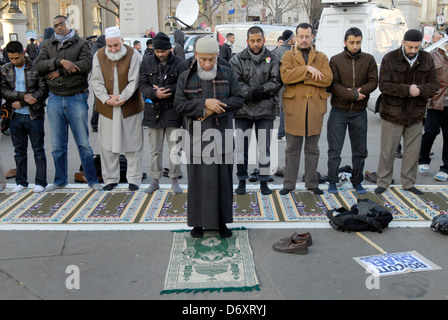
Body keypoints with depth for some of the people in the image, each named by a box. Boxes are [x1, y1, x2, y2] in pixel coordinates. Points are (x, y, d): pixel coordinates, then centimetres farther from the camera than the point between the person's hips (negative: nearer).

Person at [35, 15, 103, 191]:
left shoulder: (81, 43, 2)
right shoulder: (48, 45, 12)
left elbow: (87, 64, -15)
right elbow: (39, 64, -3)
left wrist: (60, 71, -14)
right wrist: (60, 61, -18)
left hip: (77, 98, -3)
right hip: (55, 99, 3)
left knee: (83, 143, 1)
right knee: (57, 145, 10)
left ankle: (92, 179, 11)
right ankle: (60, 180, 23)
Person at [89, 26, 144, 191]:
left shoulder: (133, 55, -6)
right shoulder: (99, 55, 2)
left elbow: (134, 81, -10)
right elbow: (96, 81, -3)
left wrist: (121, 98, -19)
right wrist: (107, 99, -16)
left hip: (130, 107, -2)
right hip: (107, 108, 3)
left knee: (132, 144, 4)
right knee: (107, 145, 6)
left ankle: (134, 179, 15)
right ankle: (110, 179, 19)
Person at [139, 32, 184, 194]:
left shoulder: (179, 63, -4)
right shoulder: (147, 62, 5)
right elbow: (143, 85, 0)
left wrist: (166, 90, -17)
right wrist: (155, 93, -18)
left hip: (172, 111, -2)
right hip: (153, 111, 3)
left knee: (174, 149, 3)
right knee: (155, 149, 11)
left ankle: (175, 179, 18)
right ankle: (155, 180, 23)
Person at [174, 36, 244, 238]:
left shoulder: (227, 74, 5)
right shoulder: (185, 78, 5)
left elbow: (239, 99, -1)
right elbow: (179, 105, -4)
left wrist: (213, 109, -12)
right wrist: (204, 103, -17)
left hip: (222, 137, 1)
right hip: (197, 137, 0)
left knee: (222, 180, 6)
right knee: (198, 180, 4)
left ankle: (222, 222, 19)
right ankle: (198, 222, 17)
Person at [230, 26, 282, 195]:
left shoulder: (272, 59, 5)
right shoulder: (237, 59, 3)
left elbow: (277, 81, -4)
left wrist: (261, 91, -16)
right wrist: (251, 93, -18)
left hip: (265, 111, 0)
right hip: (243, 110, 0)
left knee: (264, 148, 6)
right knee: (242, 148, 5)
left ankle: (264, 182, 18)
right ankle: (242, 181, 18)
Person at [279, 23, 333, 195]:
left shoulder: (321, 57, 11)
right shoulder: (288, 56, 6)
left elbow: (327, 78, -8)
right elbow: (285, 76, -13)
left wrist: (301, 77, -11)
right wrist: (307, 69, -17)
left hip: (315, 108, 2)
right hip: (294, 107, -1)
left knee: (313, 149, 10)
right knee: (292, 149, 5)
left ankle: (312, 183, 21)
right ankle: (289, 184, 16)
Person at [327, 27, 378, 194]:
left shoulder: (369, 59, 4)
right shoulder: (335, 60, -1)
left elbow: (373, 82, -2)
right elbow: (334, 85, -10)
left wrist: (356, 91, -17)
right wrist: (353, 95, -20)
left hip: (359, 112, 2)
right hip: (339, 111, -2)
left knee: (360, 151, 10)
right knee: (334, 150, 2)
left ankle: (357, 182, 25)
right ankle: (332, 182, 15)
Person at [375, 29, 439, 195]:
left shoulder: (427, 59, 3)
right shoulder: (390, 58, -7)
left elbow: (434, 84, 1)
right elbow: (384, 85, -15)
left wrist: (419, 90, -21)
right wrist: (407, 90, -25)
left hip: (416, 114, 4)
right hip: (393, 114, -3)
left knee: (412, 151, 12)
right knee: (387, 151, 5)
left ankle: (408, 183, 26)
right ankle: (383, 182, 19)